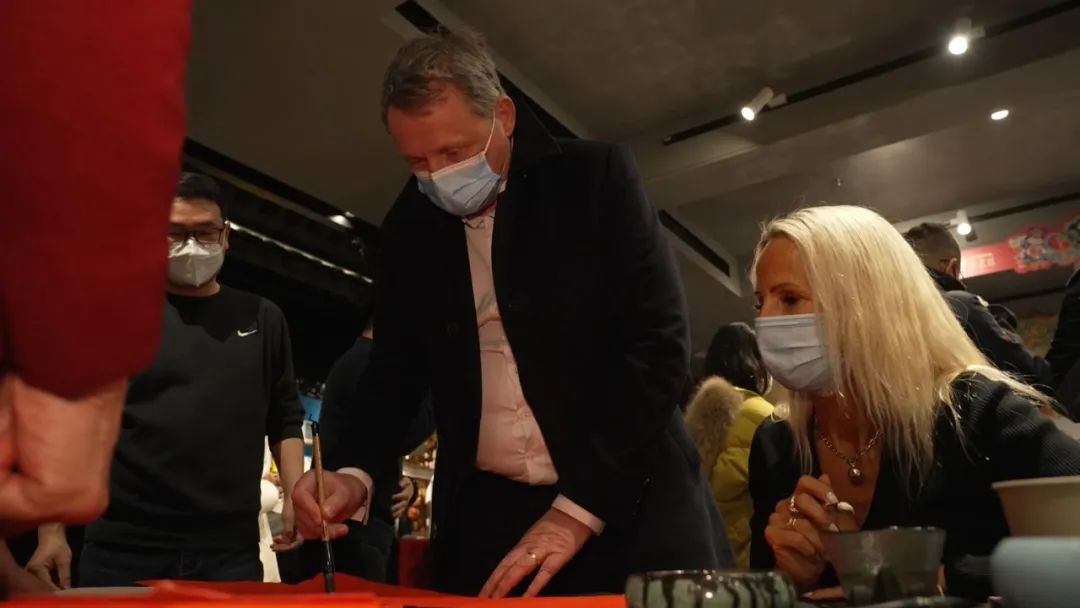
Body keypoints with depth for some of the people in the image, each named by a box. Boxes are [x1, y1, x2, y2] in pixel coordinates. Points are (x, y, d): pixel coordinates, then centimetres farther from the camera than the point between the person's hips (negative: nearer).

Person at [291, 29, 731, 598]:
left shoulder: (595, 176, -8)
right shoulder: (408, 228, 3)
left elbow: (658, 343, -13)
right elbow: (396, 376, 9)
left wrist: (578, 509, -16)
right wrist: (355, 475, -10)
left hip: (627, 505, -2)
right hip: (485, 514, 3)